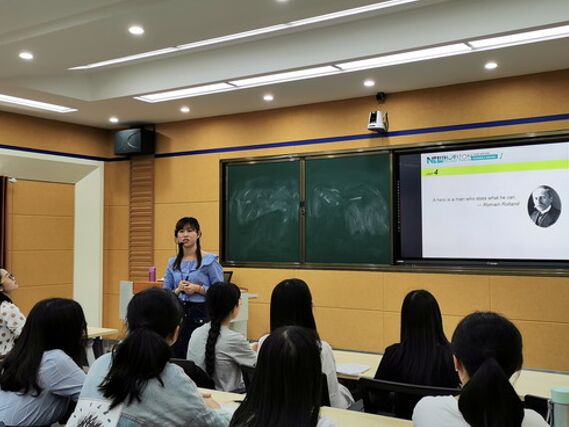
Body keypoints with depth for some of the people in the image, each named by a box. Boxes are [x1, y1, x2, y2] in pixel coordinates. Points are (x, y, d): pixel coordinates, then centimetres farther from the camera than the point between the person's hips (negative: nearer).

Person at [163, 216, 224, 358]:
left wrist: (198, 289, -16)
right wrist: (178, 290, -6)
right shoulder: (172, 263, 12)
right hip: (178, 313, 5)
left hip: (201, 314, -4)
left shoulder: (210, 261, -2)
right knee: (176, 357, 6)